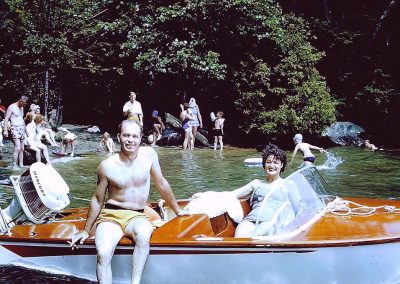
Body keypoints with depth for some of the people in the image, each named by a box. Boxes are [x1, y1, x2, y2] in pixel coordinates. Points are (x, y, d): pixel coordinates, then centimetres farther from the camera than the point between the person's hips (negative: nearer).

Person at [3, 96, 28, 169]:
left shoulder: (21, 108, 15)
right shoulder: (11, 107, -7)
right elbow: (6, 119, -10)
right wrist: (5, 130, -17)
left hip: (22, 129, 7)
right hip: (15, 129, -7)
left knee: (22, 149, 6)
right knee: (17, 148, -16)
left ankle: (21, 164, 11)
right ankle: (14, 165, -12)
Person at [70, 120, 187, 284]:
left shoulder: (149, 154, -1)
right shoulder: (107, 166, -4)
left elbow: (162, 185, 13)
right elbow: (97, 200, 8)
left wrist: (177, 211, 21)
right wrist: (86, 230, 13)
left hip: (137, 216, 1)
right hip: (111, 215, -1)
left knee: (143, 234, -35)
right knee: (103, 253, -30)